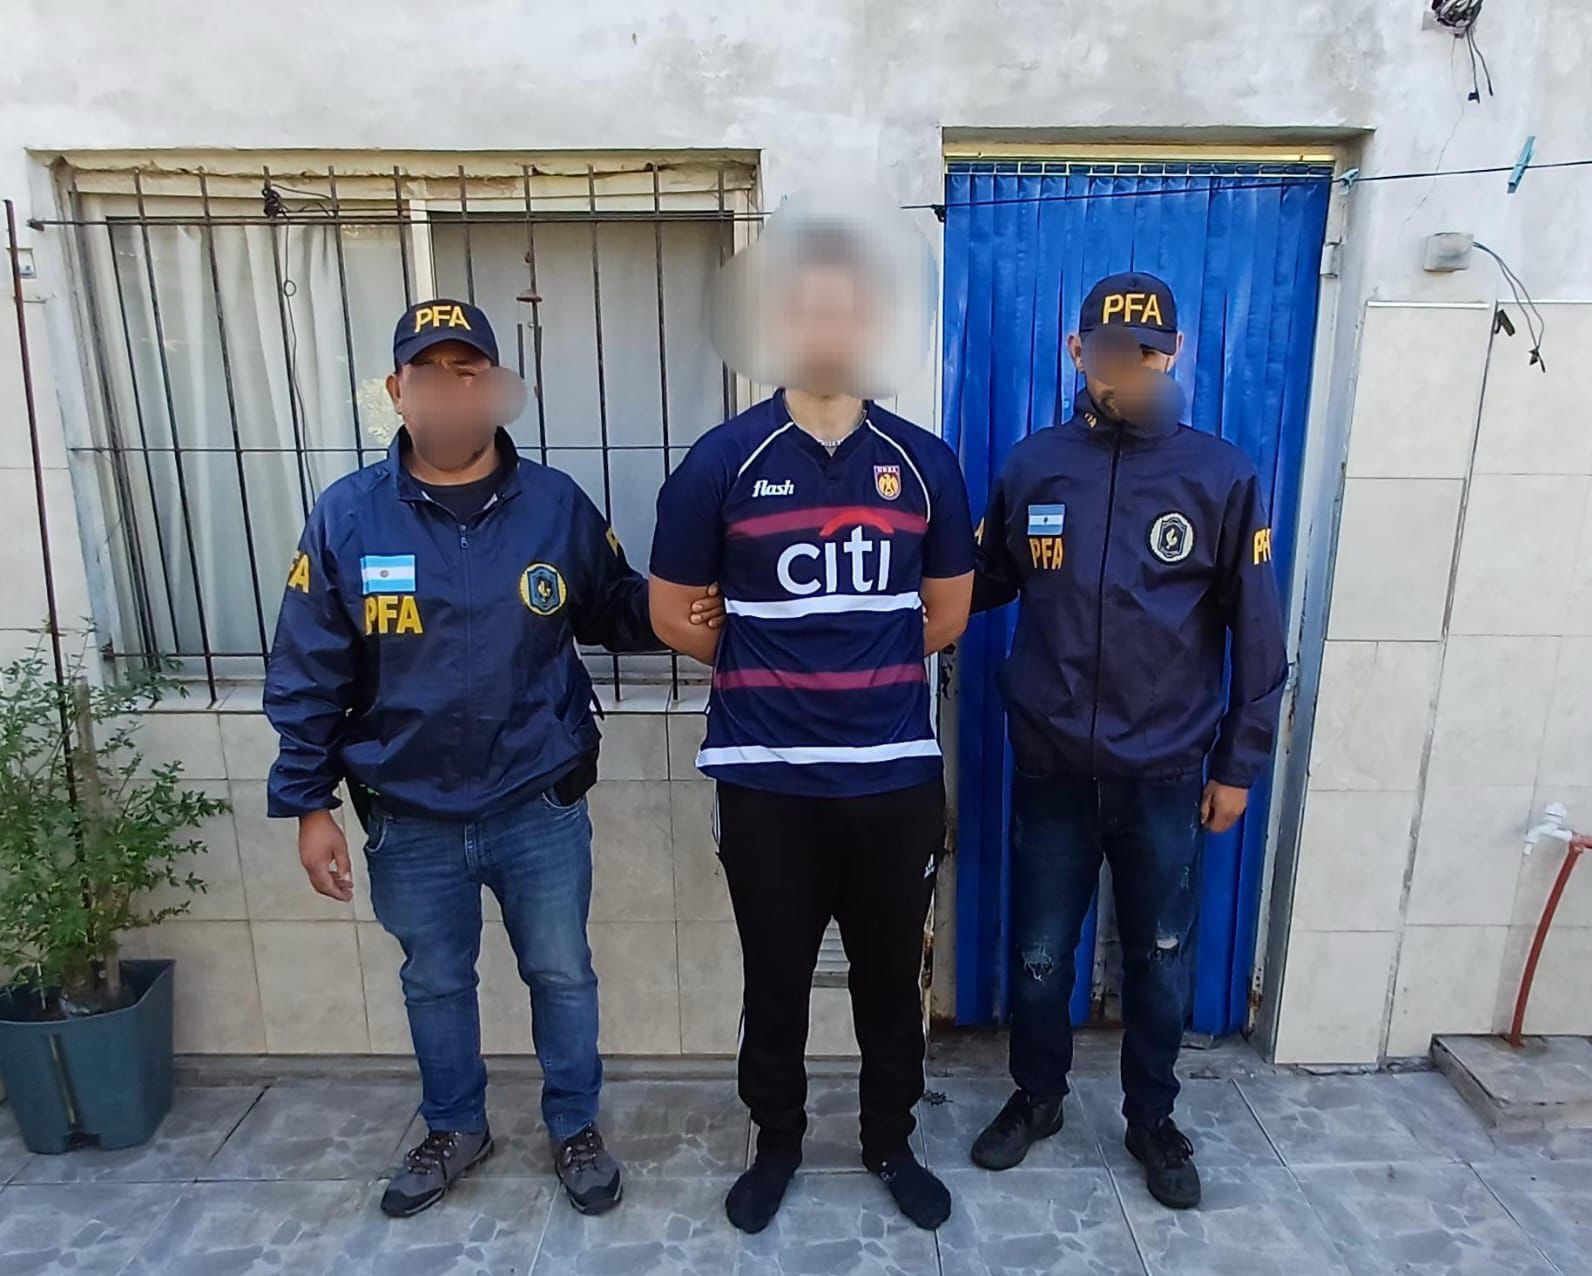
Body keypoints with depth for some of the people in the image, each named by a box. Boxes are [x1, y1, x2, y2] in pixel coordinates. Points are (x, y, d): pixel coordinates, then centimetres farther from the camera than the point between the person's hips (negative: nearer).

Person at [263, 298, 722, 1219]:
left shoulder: (558, 504, -8)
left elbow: (616, 612, 4)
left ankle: (576, 1129, 41)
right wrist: (309, 804, -2)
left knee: (563, 975, 16)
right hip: (410, 821, 1)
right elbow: (307, 676, -3)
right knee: (435, 985, 21)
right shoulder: (347, 517, -7)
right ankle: (455, 1129, 47)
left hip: (541, 808, 0)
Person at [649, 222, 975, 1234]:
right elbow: (673, 614, 1)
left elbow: (948, 613, 9)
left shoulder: (925, 463, 1)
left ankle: (892, 1142, 42)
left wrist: (860, 667, 7)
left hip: (897, 779, 2)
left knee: (891, 978, 17)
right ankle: (777, 1142, 41)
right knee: (776, 980, 16)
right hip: (769, 781, -1)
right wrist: (764, 671, 6)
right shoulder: (723, 461, -5)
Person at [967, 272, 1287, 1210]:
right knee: (1040, 955, 14)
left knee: (1160, 961, 16)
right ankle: (1037, 1097, 40)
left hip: (1165, 775, 0)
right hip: (1052, 769, 1)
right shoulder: (1031, 466, -2)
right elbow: (983, 586, 9)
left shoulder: (1222, 476, -6)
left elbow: (1255, 632, -2)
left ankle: (1152, 1117, 40)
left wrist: (1239, 763, -1)